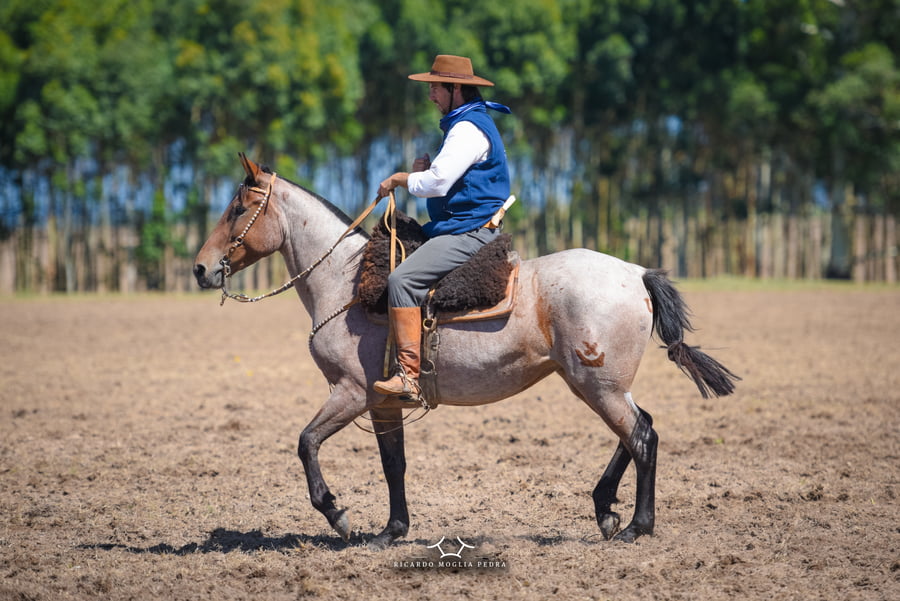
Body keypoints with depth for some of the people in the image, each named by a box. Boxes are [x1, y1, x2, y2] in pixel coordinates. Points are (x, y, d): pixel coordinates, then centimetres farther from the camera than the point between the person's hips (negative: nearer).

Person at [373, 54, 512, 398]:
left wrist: (400, 180, -6)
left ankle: (409, 376, -31)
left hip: (468, 233, -12)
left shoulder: (468, 129, -16)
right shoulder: (468, 123, 19)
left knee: (402, 280, -25)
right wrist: (425, 169, 5)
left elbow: (436, 184, -24)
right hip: (462, 228, 12)